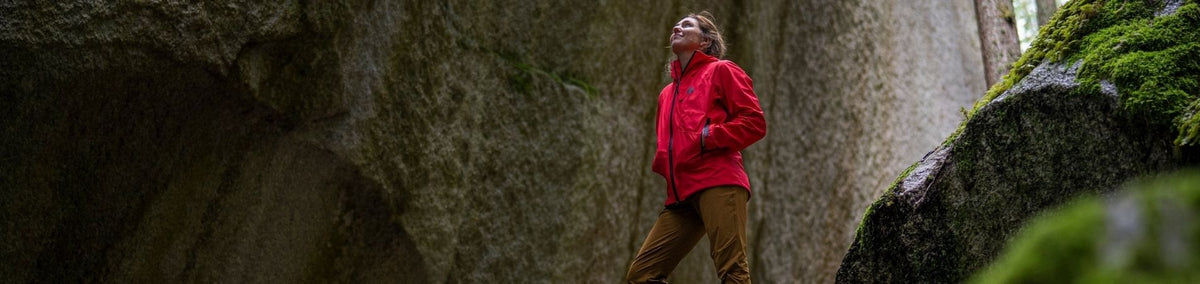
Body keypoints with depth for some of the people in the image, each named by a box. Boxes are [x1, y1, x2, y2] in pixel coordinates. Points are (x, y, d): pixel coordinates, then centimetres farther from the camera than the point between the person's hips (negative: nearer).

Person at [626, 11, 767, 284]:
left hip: (718, 182, -7)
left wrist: (708, 137, -10)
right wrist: (661, 161, 13)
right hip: (681, 194, 7)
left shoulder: (721, 70, 10)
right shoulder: (667, 93, 30)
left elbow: (755, 122, 0)